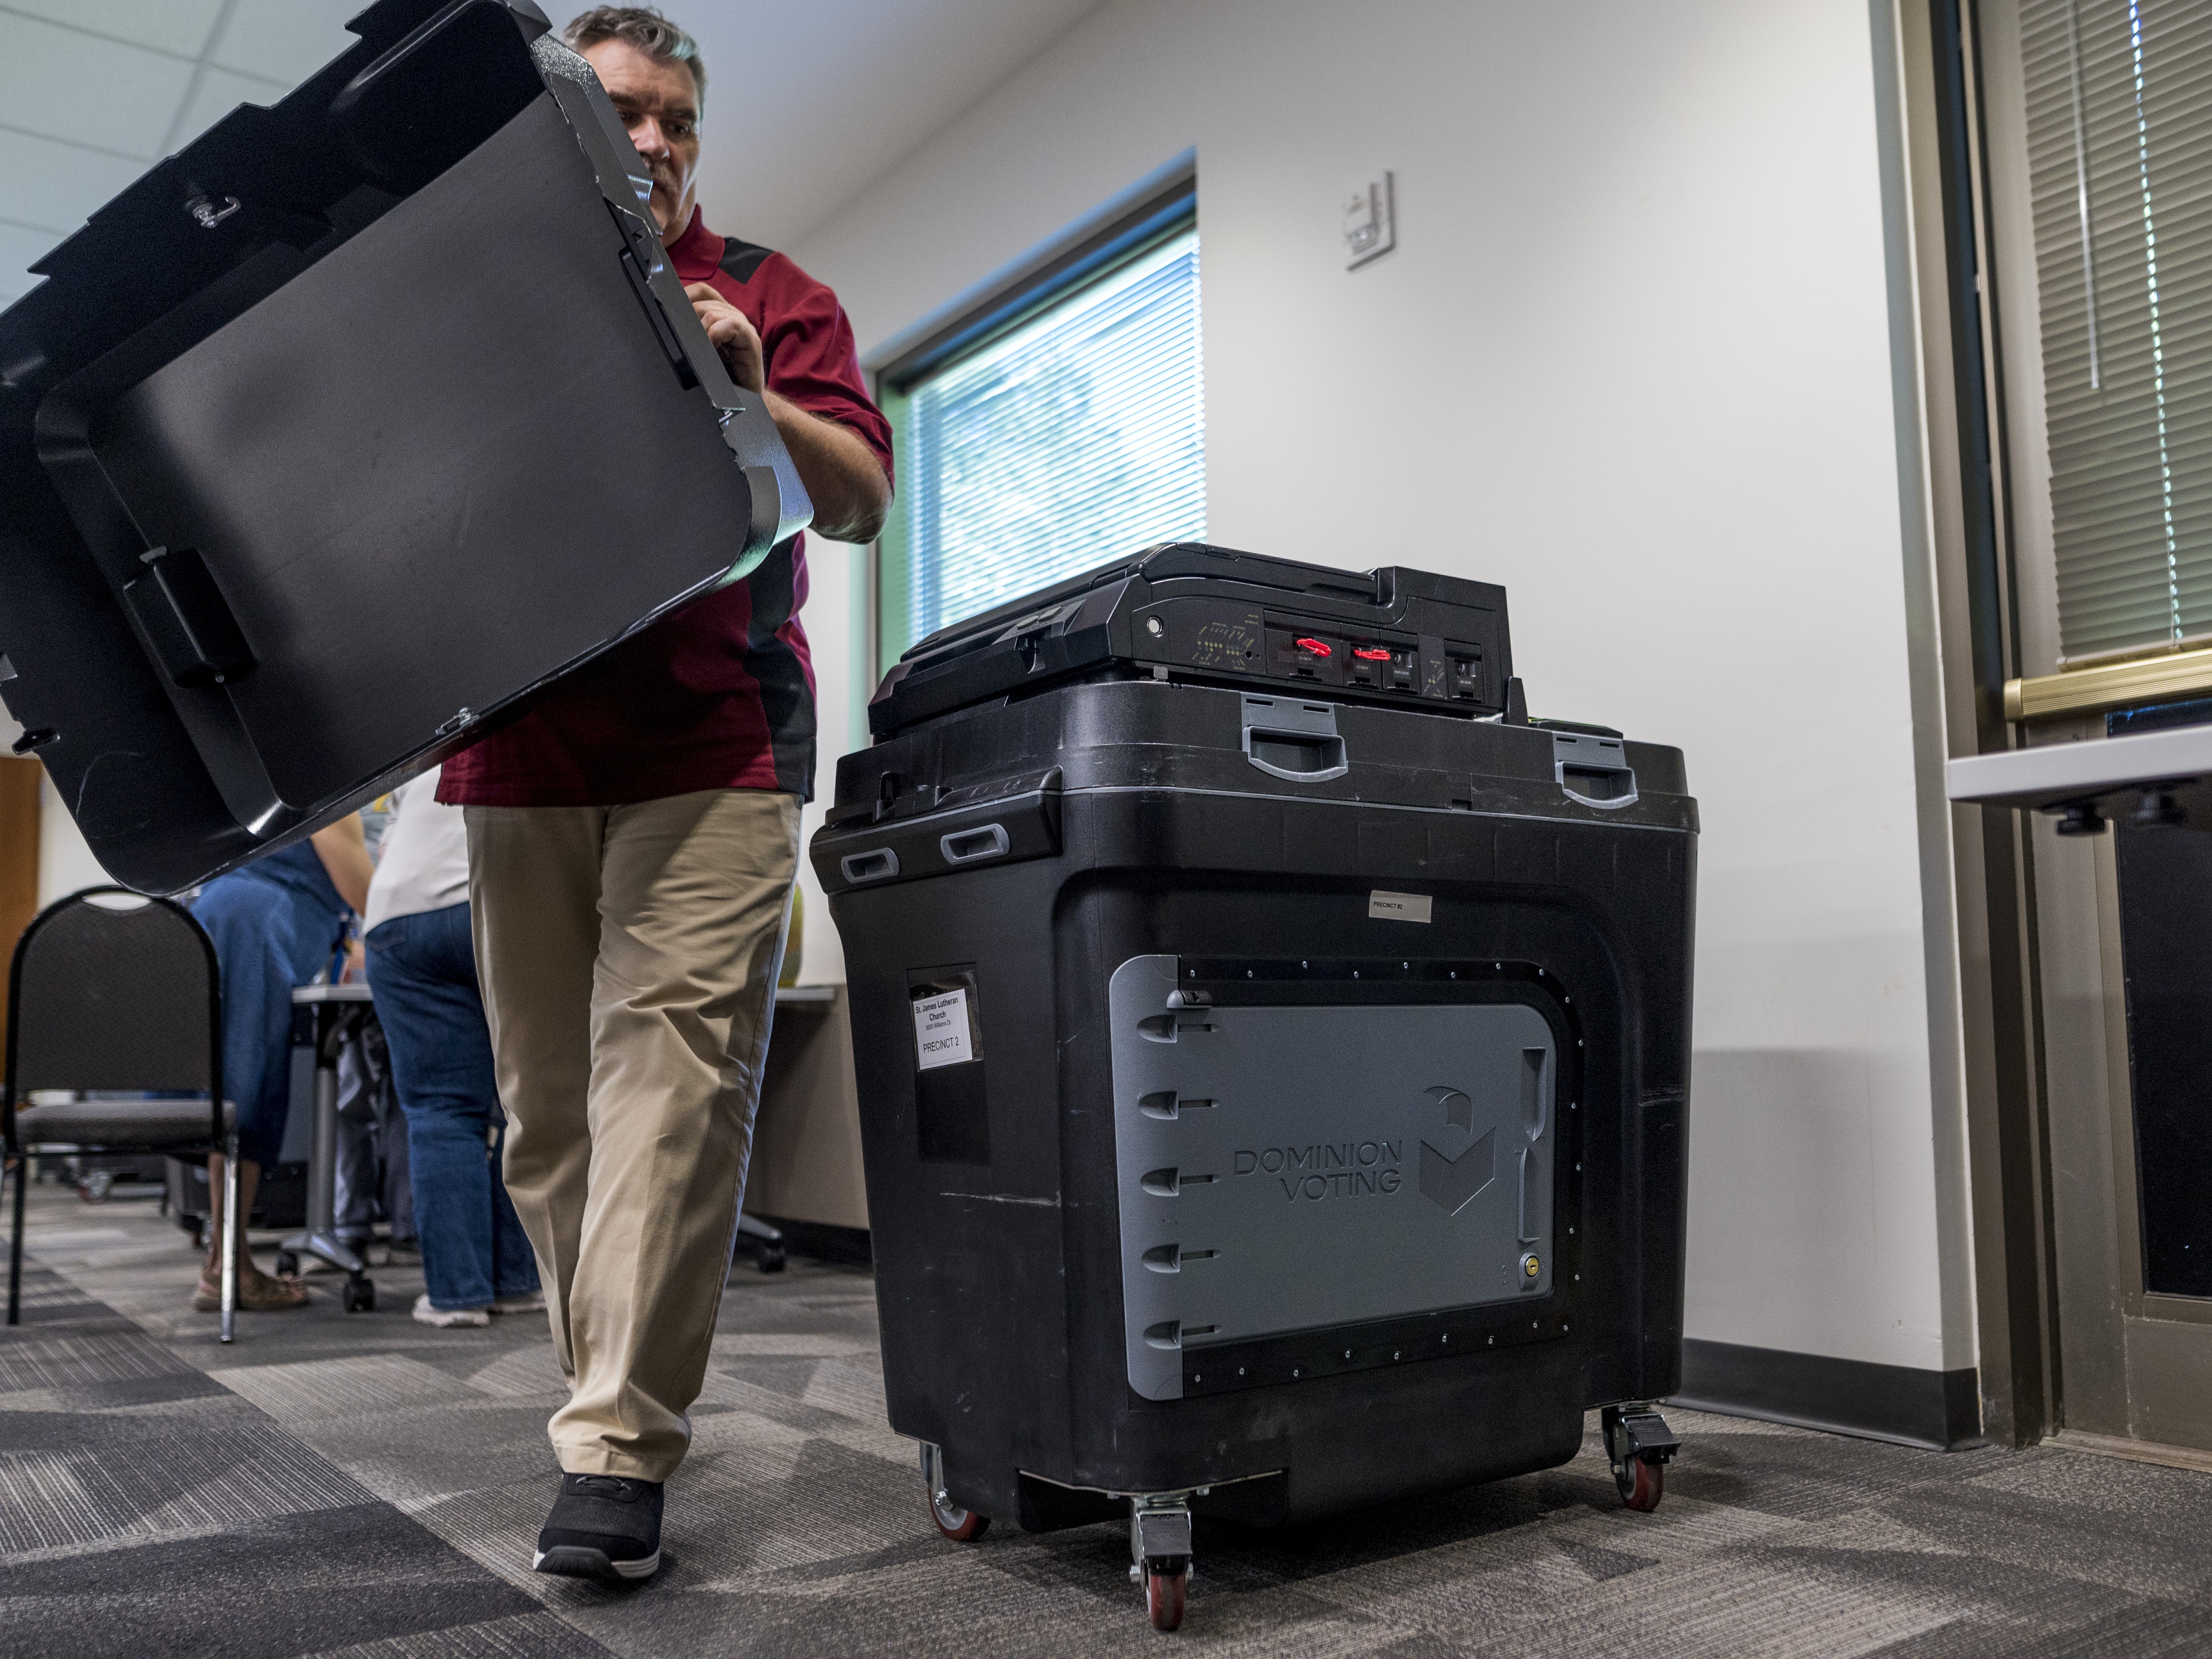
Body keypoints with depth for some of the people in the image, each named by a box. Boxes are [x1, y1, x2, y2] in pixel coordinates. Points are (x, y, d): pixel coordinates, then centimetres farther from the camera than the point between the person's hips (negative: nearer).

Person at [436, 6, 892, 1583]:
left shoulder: (766, 298, 12)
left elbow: (861, 501, 4)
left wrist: (749, 394, -12)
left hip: (713, 747, -3)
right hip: (517, 744, 4)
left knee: (670, 1062, -12)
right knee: (546, 1091, 5)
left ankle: (620, 1445, -7)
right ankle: (611, 1377, 20)